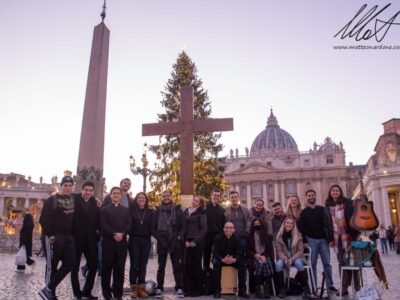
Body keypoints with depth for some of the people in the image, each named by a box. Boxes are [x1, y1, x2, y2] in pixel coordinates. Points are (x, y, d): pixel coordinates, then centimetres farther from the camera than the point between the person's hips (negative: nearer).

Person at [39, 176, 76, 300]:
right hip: (54, 236, -5)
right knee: (52, 266, 2)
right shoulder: (52, 200, -3)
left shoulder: (74, 198, 9)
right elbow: (43, 219, -7)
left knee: (70, 264, -1)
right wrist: (49, 234, -14)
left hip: (69, 236, 5)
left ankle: (48, 289, 8)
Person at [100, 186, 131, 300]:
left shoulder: (126, 210, 16)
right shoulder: (104, 209, 7)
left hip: (122, 242, 2)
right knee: (107, 267, 1)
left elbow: (129, 225, 6)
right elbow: (103, 225, -5)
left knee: (120, 268, 4)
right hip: (108, 241, -2)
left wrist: (122, 234, -13)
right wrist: (114, 234, -16)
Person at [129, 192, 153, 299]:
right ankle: (134, 288, 10)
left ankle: (141, 288, 14)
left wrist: (151, 234, -3)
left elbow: (152, 225, 7)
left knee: (143, 265, 6)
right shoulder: (132, 210, 1)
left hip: (146, 241, 2)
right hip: (134, 240, -2)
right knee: (134, 264, 1)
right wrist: (130, 234, -10)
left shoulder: (150, 211, 7)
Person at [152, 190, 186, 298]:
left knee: (177, 266, 5)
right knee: (161, 267, 9)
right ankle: (159, 288, 18)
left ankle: (179, 288, 14)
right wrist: (159, 238, -9)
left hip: (175, 243, 0)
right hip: (162, 243, 0)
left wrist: (179, 237, -10)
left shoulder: (178, 210, 3)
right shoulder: (157, 211, 4)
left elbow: (183, 226, 2)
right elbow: (153, 228, 3)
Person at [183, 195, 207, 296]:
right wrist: (185, 240, -1)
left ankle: (198, 289, 10)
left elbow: (204, 229, -7)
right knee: (187, 265, 2)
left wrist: (195, 242, -12)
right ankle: (190, 288, 14)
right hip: (188, 242, 4)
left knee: (196, 265, 0)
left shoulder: (201, 213, -3)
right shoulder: (186, 212, 12)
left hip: (197, 242, -4)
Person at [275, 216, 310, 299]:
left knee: (298, 263, -35)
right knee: (278, 264, -31)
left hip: (296, 257, -1)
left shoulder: (298, 235, -1)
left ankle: (306, 288, -20)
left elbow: (300, 250, -3)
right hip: (284, 258, 1)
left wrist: (292, 259, -19)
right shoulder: (280, 235, 0)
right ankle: (282, 289, -19)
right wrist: (285, 259, -21)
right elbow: (279, 251, -1)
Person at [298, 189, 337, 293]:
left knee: (327, 263, 2)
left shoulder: (322, 209, 8)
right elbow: (301, 227, 3)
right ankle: (313, 286, 7)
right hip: (311, 240, -1)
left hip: (323, 239, 1)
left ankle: (330, 285, 9)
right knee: (312, 264, 1)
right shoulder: (304, 212, 6)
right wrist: (304, 241, -5)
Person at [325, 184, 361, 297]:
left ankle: (357, 286, 12)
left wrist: (356, 233, -13)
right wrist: (330, 239, 5)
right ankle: (344, 287, 8)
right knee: (342, 262, 4)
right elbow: (328, 224, 10)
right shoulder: (328, 207, 10)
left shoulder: (348, 203, 1)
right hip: (337, 238, 3)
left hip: (349, 235, -3)